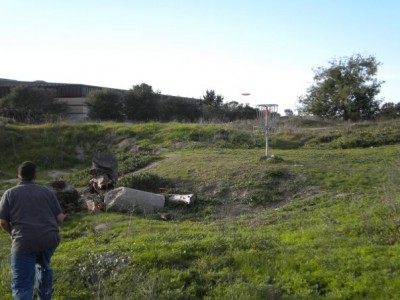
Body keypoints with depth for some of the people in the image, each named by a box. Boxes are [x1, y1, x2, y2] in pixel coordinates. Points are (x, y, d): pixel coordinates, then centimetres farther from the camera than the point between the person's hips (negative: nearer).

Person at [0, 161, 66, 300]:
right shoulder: (47, 191, 10)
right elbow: (60, 218, 7)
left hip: (25, 243, -3)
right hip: (49, 239, 4)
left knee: (22, 285, 0)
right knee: (43, 266, 31)